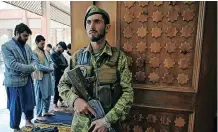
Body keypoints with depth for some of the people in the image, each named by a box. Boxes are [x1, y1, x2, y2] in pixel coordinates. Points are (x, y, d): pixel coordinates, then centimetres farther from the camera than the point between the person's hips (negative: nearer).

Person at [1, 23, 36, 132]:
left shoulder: (27, 47, 9)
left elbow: (32, 61, 9)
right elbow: (12, 64, -20)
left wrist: (27, 71, -10)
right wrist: (30, 68, -16)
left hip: (27, 80, 6)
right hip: (14, 82, -6)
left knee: (29, 102, 16)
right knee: (15, 106, 9)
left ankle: (28, 121, 40)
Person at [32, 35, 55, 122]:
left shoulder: (46, 52, 14)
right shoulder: (34, 53, -10)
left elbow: (50, 61, 13)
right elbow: (38, 66, -18)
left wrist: (51, 68, -8)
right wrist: (50, 69, -12)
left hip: (48, 76, 8)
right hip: (40, 77, -8)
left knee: (48, 95, 15)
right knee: (40, 97, 1)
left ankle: (45, 111, 31)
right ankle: (38, 115, 12)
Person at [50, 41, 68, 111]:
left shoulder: (60, 54, 16)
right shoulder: (53, 55, -8)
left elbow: (65, 62, 12)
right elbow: (58, 65, -16)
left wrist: (66, 66, -7)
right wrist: (66, 66, -5)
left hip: (63, 73, 7)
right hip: (58, 73, -7)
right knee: (57, 88, -1)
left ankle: (61, 102, 30)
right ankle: (55, 105, 9)